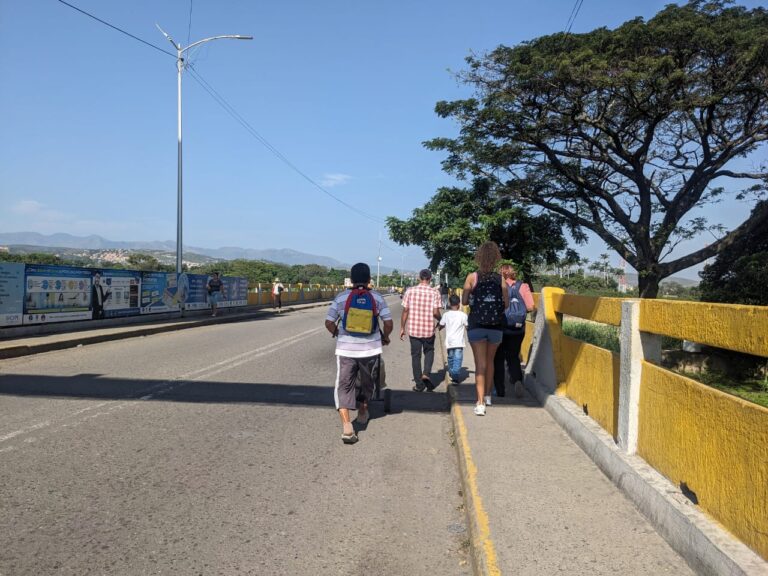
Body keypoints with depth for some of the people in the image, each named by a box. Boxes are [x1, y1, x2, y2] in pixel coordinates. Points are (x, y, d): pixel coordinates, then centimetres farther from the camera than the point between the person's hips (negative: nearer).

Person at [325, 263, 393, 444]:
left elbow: (329, 323, -1)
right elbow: (389, 323, -3)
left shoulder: (341, 297, -2)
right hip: (371, 349, 1)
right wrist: (385, 337, 17)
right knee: (367, 383, 23)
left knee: (344, 386, 2)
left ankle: (346, 425, -14)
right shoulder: (377, 298, -1)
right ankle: (363, 412, 42)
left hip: (345, 349, -1)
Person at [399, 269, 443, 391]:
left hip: (413, 329, 1)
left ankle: (419, 384, 14)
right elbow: (435, 312, -10)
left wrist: (402, 328, 7)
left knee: (415, 355, 10)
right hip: (429, 329, -1)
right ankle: (426, 373, -1)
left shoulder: (410, 291, -2)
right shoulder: (434, 292, -6)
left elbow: (405, 311, -1)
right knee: (429, 351, 21)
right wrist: (440, 320, 12)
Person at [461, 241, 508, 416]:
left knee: (480, 364, 0)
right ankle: (488, 395, 33)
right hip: (496, 326, 2)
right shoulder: (500, 279, -2)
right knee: (490, 361, 21)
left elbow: (464, 301, -4)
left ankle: (480, 403, -9)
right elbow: (506, 304, -1)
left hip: (476, 325, -2)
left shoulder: (472, 277, -6)